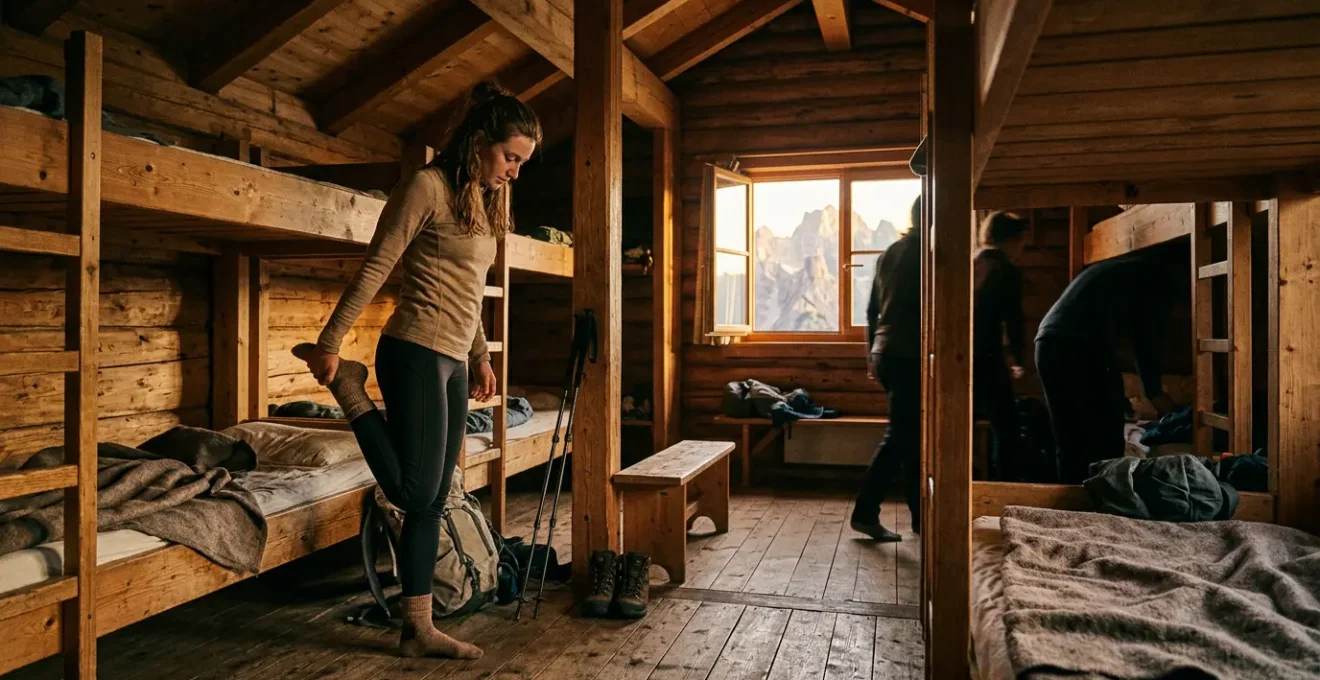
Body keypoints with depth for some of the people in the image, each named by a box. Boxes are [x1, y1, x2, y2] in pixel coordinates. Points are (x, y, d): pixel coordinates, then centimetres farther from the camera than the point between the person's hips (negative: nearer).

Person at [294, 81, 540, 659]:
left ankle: (418, 630, 17)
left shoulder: (484, 203, 17)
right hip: (416, 352, -8)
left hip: (453, 362, 8)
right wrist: (329, 344, -13)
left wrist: (481, 357, 24)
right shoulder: (428, 187, -8)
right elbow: (373, 271, -11)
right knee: (416, 493, -6)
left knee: (431, 502, 9)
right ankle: (347, 385, 11)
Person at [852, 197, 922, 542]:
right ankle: (864, 512, 3)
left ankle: (921, 515, 16)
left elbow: (872, 309, 17)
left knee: (910, 435, 12)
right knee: (899, 436, -3)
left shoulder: (889, 254, 14)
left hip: (886, 353, 9)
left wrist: (873, 352, 22)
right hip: (908, 356, -9)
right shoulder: (923, 253, -10)